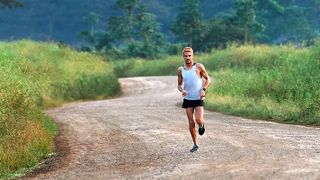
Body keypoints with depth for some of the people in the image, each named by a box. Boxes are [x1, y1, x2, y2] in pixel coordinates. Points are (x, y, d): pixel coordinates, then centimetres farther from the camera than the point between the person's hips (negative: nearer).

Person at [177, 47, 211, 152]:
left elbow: (207, 79, 3)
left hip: (198, 99, -3)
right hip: (187, 99, 3)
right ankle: (195, 145, 14)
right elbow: (179, 85, 12)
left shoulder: (198, 67, -5)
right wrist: (182, 90, -10)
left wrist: (204, 90, -12)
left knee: (198, 120, -18)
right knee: (191, 122, 2)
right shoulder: (181, 70, 4)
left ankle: (201, 126, 20)